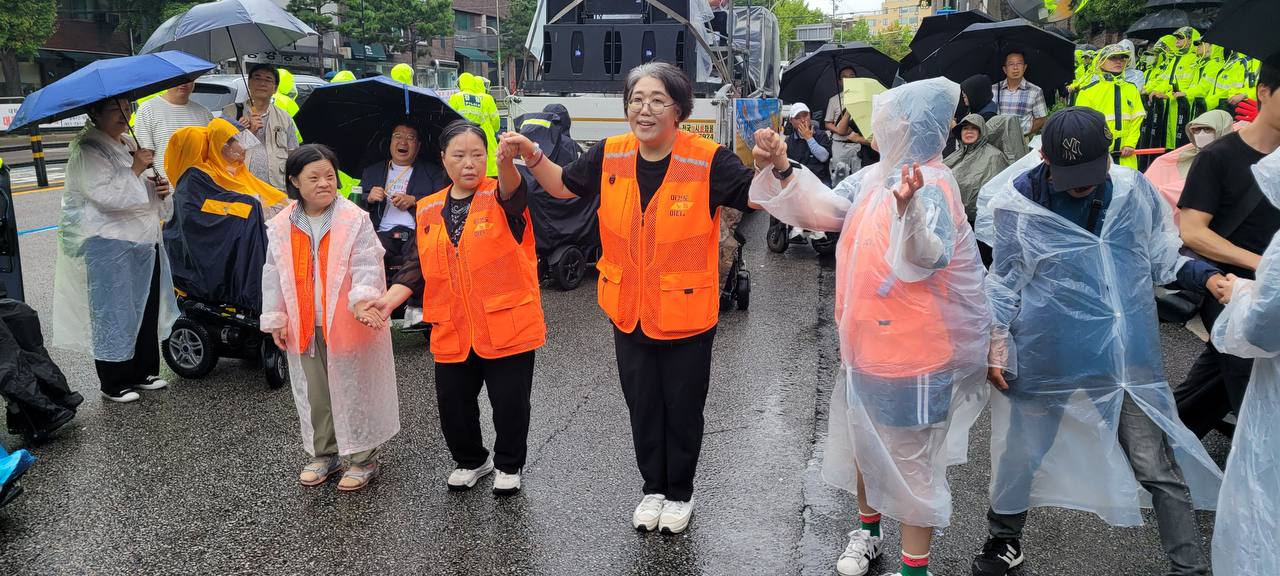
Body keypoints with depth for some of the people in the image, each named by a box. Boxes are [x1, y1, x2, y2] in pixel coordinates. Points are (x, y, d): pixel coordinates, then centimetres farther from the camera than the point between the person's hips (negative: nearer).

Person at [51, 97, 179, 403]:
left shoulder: (130, 145, 17)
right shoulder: (86, 150, -10)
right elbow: (106, 195, -22)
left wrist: (161, 189, 6)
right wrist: (136, 169, -18)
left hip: (143, 241, 8)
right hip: (107, 246, -8)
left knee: (147, 309, 11)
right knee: (114, 314, -1)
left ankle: (144, 372, 24)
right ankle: (114, 383, 9)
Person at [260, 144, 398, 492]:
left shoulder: (354, 220, -11)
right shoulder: (281, 227, 2)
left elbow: (367, 265, -16)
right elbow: (274, 274, 8)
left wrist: (362, 300, -31)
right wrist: (276, 319, 7)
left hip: (348, 323, -4)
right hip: (304, 326, 4)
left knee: (354, 391, 6)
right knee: (315, 393, 17)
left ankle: (364, 458, 21)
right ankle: (324, 454, 35)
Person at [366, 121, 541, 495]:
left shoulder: (500, 197, -4)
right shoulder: (428, 211, 9)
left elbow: (512, 190, -29)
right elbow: (417, 267, 10)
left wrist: (507, 161, -51)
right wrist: (389, 300, -6)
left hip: (507, 325, -4)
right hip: (452, 332, 4)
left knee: (510, 403, 4)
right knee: (453, 402, 11)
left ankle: (508, 465, 30)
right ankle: (471, 460, 38)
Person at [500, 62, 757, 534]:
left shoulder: (708, 160, -16)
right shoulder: (610, 156, -4)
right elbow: (563, 185, 13)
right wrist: (531, 156, -4)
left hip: (686, 314, -3)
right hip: (628, 313, 4)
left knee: (682, 409, 14)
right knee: (642, 406, 18)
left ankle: (680, 494, 37)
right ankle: (653, 488, 40)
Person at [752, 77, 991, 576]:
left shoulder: (931, 187, -22)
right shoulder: (874, 178, 3)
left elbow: (928, 256, -39)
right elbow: (822, 209, 7)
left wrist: (908, 207, -59)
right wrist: (781, 171, -8)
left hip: (912, 356, -9)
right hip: (866, 346, 9)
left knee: (911, 460, 7)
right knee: (866, 442, 25)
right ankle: (868, 527, 48)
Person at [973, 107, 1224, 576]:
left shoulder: (1135, 193, -3)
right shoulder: (1020, 204, -10)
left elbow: (1162, 258, 9)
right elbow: (1004, 282, -2)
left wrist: (1208, 277, -8)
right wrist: (995, 345, -3)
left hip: (1126, 357, 1)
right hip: (1044, 356, -1)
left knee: (1159, 466, 4)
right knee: (1020, 453, 16)